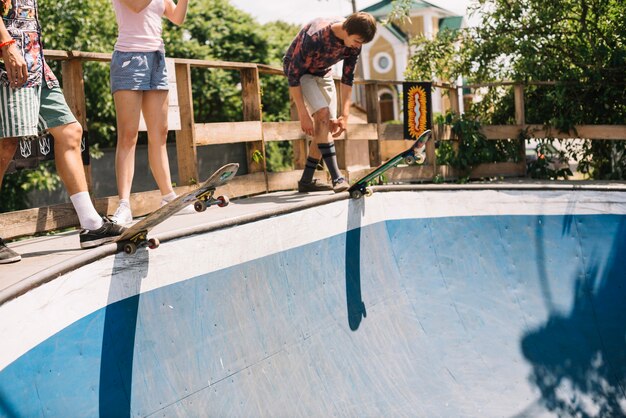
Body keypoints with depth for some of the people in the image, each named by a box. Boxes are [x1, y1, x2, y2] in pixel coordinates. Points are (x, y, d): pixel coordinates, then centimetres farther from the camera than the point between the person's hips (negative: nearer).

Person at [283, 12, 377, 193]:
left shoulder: (355, 42, -18)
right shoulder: (314, 37, -38)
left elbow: (347, 78, -9)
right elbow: (293, 75, -31)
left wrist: (345, 115, -14)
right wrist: (303, 115, -30)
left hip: (322, 73, 6)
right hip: (299, 72, -6)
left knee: (327, 124, -2)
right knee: (323, 114, -25)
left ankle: (306, 181, 8)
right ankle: (337, 178, -28)